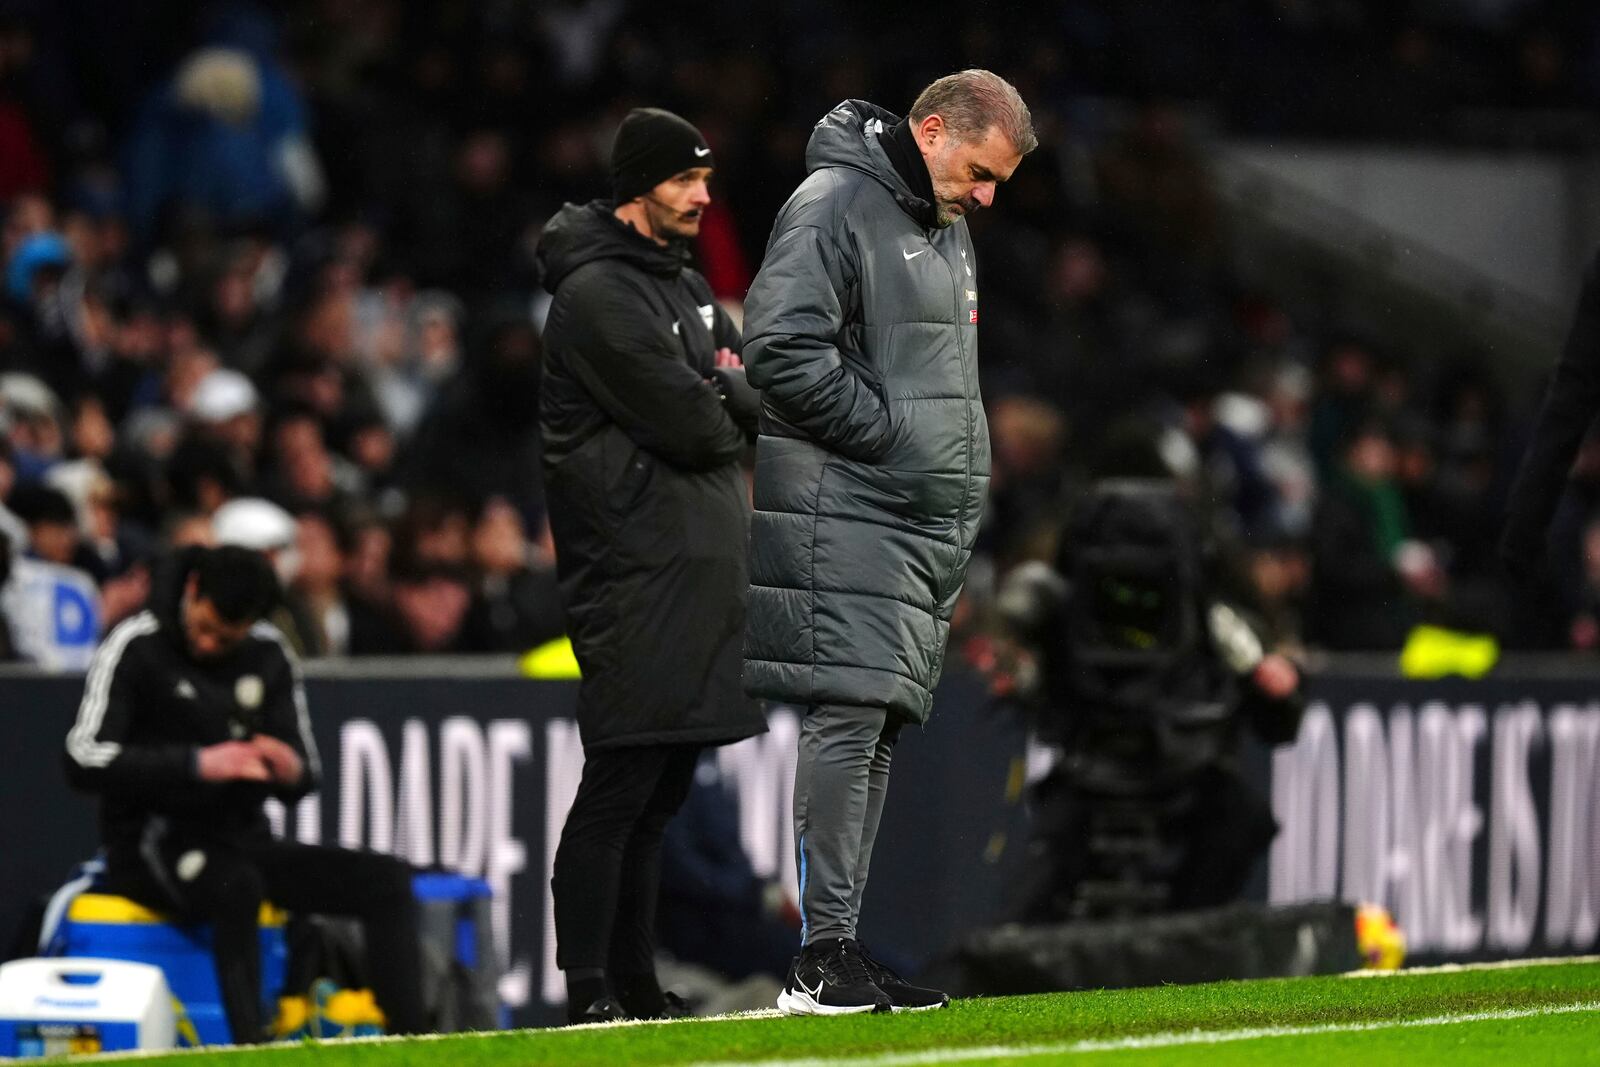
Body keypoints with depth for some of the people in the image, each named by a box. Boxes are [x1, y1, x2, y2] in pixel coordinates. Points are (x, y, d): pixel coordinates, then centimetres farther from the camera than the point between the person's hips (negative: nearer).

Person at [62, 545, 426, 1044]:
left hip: (243, 839, 6)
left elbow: (302, 781, 12)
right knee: (237, 886, -38)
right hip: (155, 842, -6)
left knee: (387, 880, -9)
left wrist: (292, 770, -14)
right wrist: (195, 765, -26)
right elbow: (84, 762, -18)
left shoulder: (269, 653, 8)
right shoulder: (135, 646, -8)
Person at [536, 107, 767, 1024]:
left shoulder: (687, 285, 20)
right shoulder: (597, 292, -11)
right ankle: (589, 991, -11)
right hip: (638, 574, -9)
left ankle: (637, 985, 14)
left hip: (700, 569, 9)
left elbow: (766, 397, 13)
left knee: (660, 792, 11)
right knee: (622, 784, -11)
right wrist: (726, 405, 3)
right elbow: (693, 425, -17)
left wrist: (717, 395, -6)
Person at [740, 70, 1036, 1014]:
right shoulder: (834, 206, -8)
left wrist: (964, 525, 18)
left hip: (933, 524, 9)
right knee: (847, 718, -13)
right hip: (848, 516, -9)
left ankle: (845, 948, 9)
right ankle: (823, 956, -15)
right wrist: (887, 435, -15)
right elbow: (782, 344, -19)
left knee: (880, 732, 8)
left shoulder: (950, 232, 22)